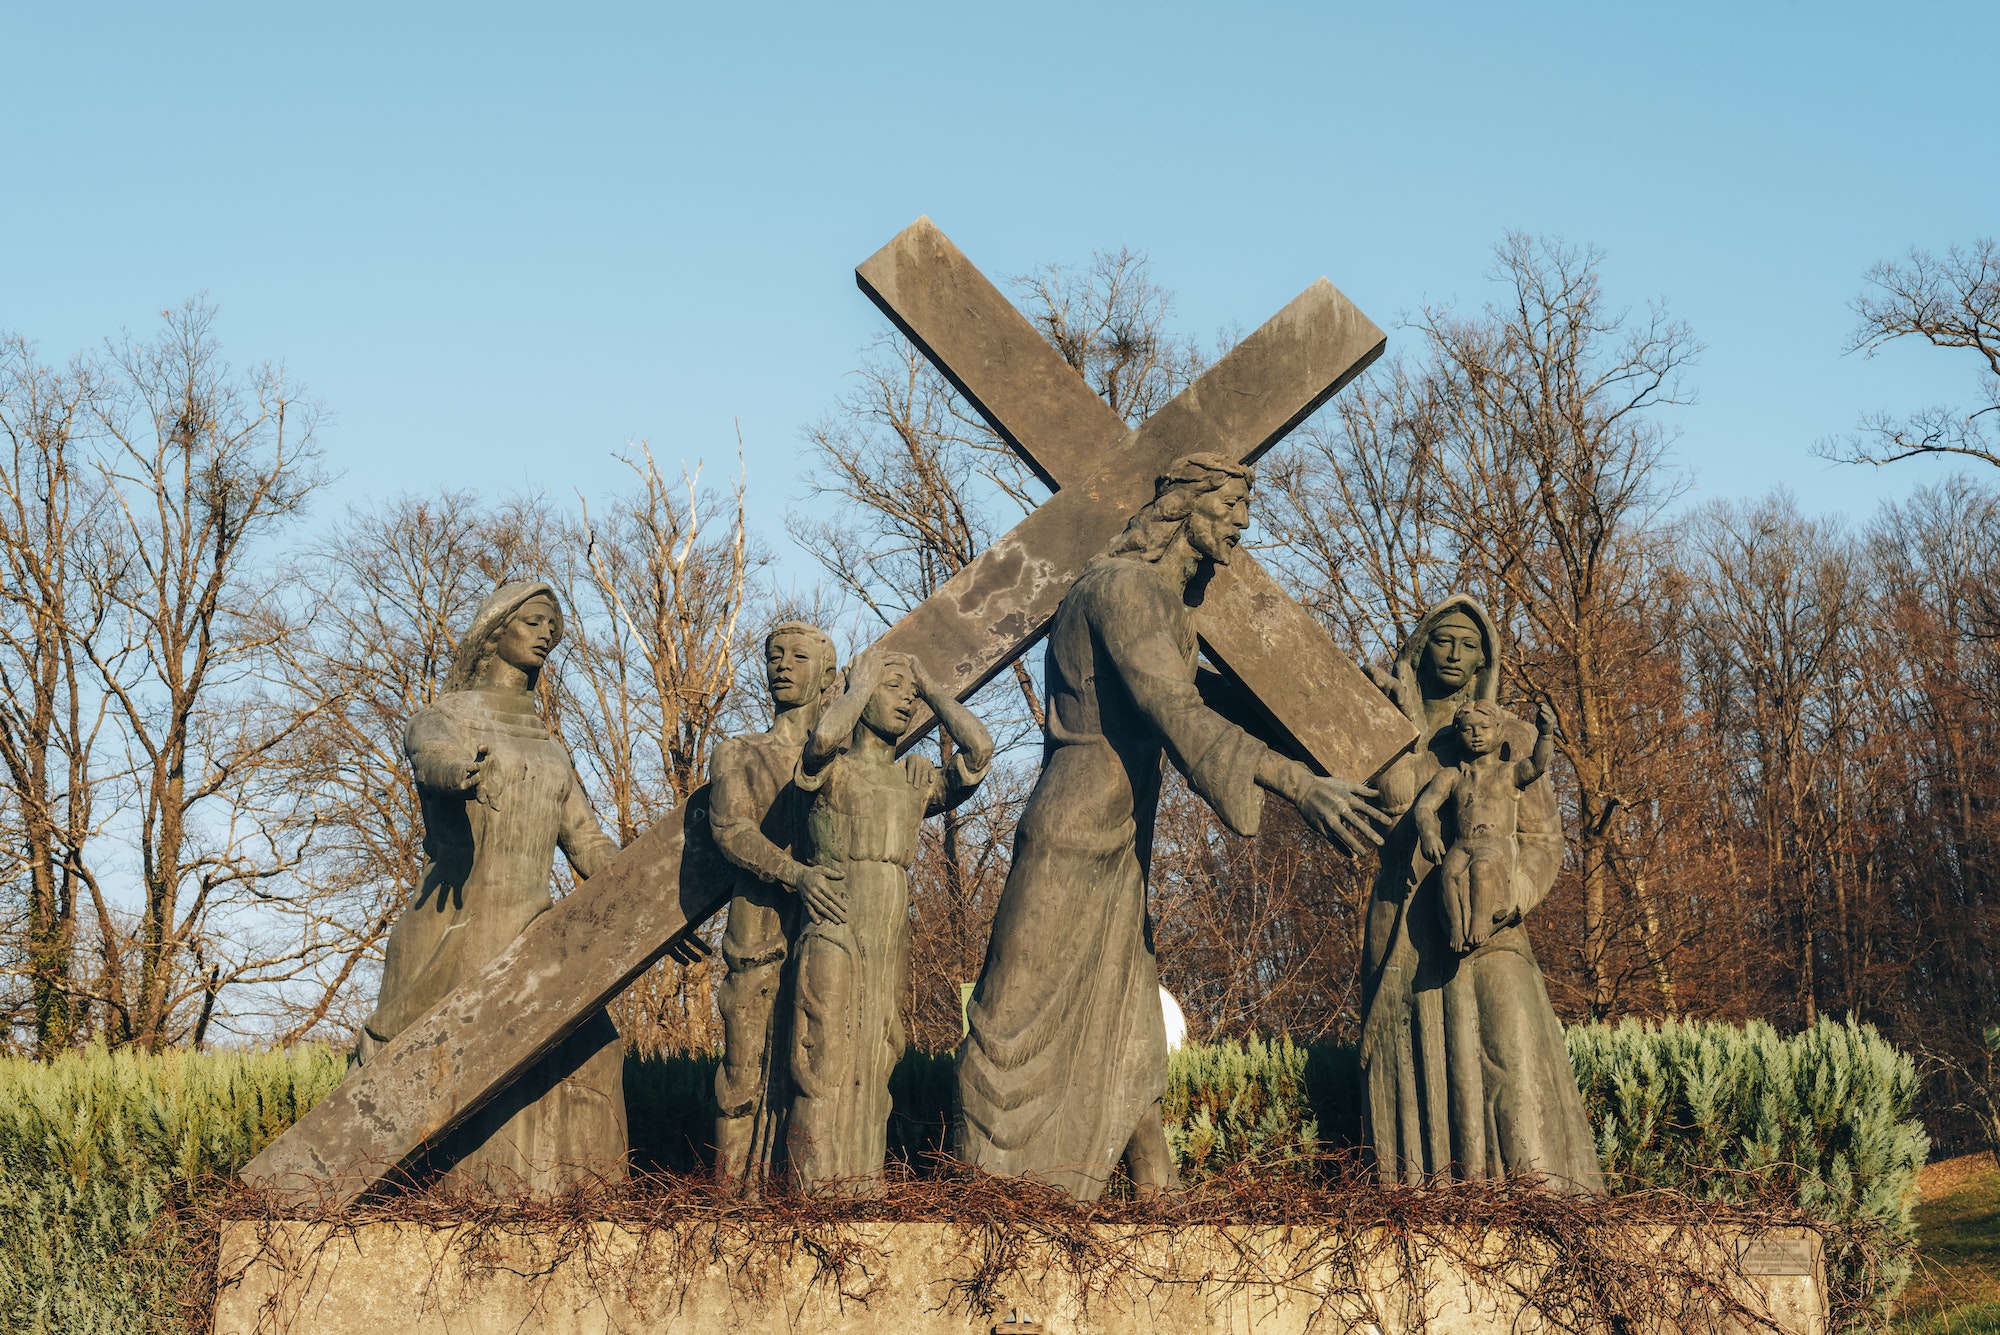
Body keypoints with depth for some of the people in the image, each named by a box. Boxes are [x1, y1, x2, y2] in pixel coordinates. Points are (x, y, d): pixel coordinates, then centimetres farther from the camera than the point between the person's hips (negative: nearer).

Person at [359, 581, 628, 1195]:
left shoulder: (548, 747, 20)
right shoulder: (444, 719, 1)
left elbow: (588, 845, 18)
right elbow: (431, 753, -24)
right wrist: (462, 772, -50)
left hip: (530, 935, 6)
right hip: (455, 931, -6)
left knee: (586, 1048, -6)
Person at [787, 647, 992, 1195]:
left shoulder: (917, 780, 16)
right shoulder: (830, 768, 2)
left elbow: (978, 750, 2)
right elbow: (823, 737, -22)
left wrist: (930, 687, 9)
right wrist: (861, 685, -4)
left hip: (891, 947, 5)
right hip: (832, 939, -5)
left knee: (873, 1071, 6)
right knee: (825, 1067, -7)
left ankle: (863, 1184, 9)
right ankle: (817, 1187, -6)